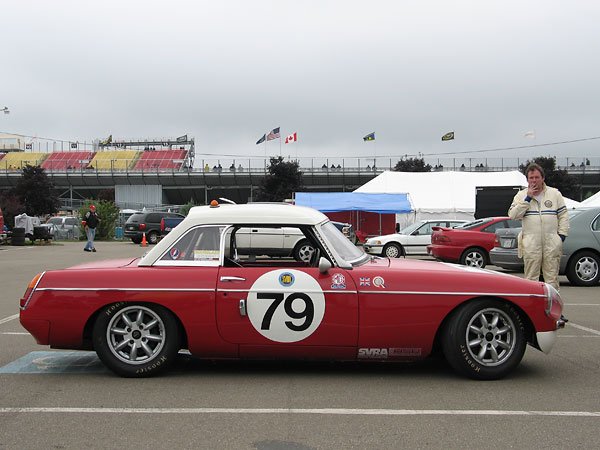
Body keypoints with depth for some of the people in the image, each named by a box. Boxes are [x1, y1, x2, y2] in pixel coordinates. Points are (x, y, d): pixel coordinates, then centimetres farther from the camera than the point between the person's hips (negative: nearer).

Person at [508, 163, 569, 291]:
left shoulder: (555, 193, 11)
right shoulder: (521, 195, 9)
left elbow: (563, 215, 12)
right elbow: (512, 215, -5)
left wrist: (562, 235, 2)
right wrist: (527, 198, -9)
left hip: (552, 243, 1)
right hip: (531, 244, -1)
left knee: (552, 277, 3)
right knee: (531, 278, 0)